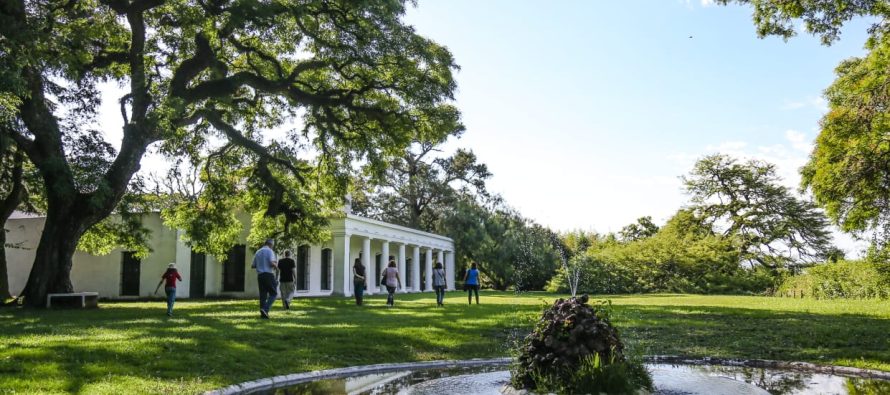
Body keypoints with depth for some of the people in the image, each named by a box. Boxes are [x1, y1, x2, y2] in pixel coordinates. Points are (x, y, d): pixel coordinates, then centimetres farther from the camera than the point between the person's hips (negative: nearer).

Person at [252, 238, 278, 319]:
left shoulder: (258, 252, 16)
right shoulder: (270, 251, -5)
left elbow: (253, 266, 19)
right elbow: (272, 263, -19)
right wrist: (276, 266, 3)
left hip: (260, 275, 6)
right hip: (269, 275, -6)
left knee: (263, 295, 6)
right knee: (273, 293, 2)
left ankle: (263, 314, 1)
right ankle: (265, 309, -16)